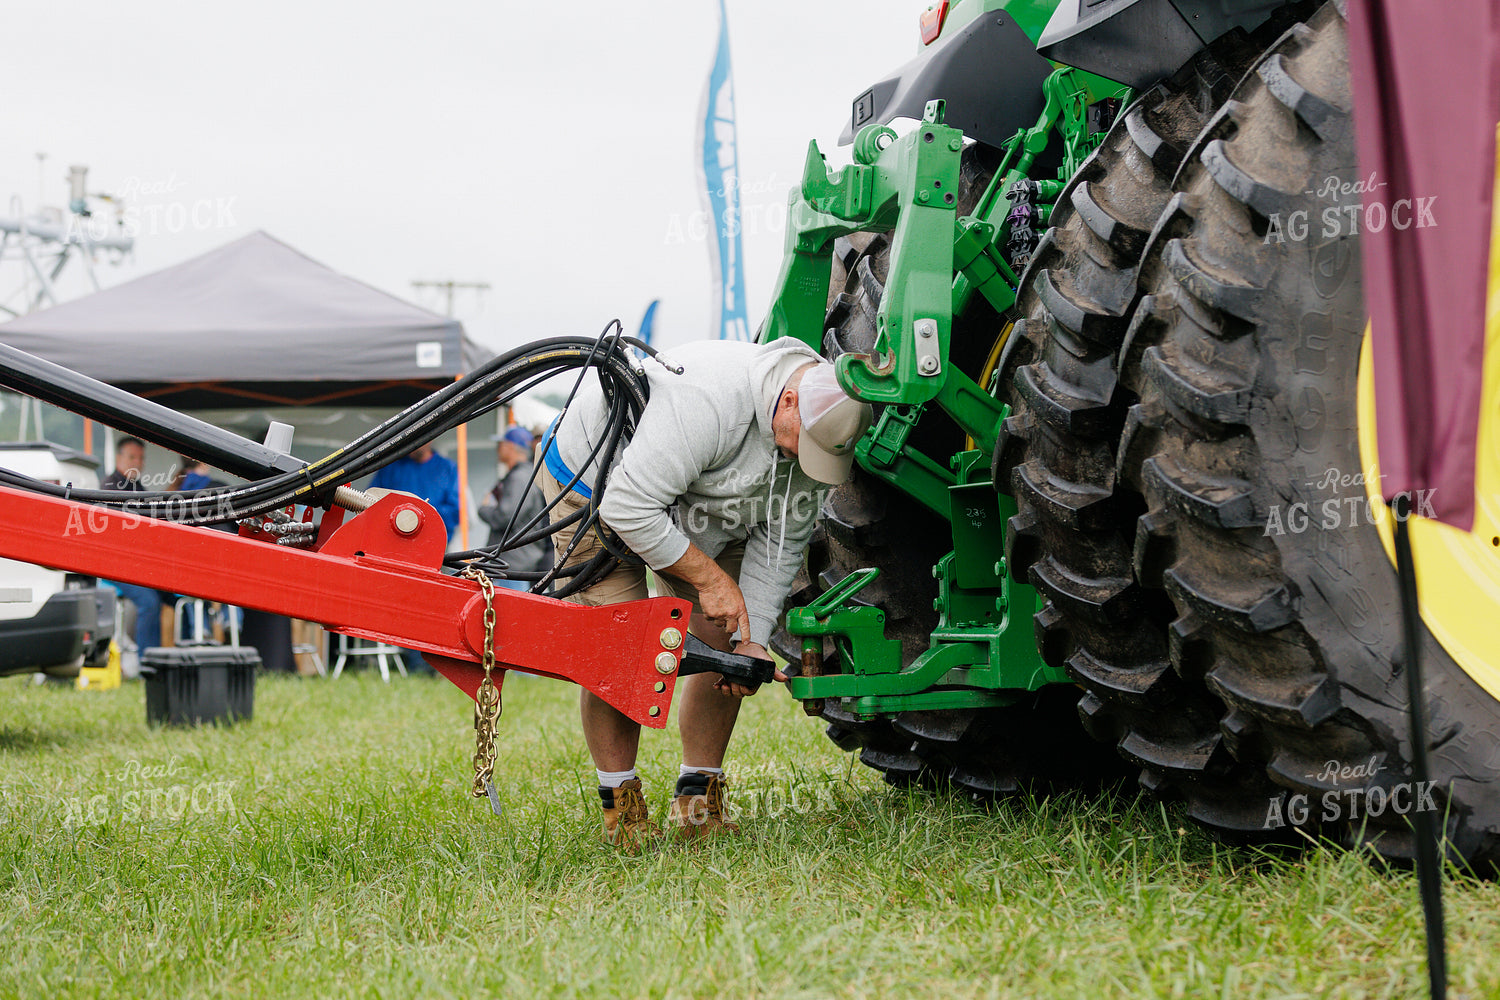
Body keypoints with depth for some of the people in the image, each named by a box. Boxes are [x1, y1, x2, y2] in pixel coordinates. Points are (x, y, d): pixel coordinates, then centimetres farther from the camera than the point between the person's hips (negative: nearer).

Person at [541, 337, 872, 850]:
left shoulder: (815, 427, -18)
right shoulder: (708, 399, -42)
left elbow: (780, 543, -9)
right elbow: (627, 508, -38)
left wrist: (752, 639, -19)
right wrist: (710, 578, -31)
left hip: (695, 507, 7)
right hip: (596, 483, -6)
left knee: (725, 646, -5)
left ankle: (698, 804, 7)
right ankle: (620, 805, 2)